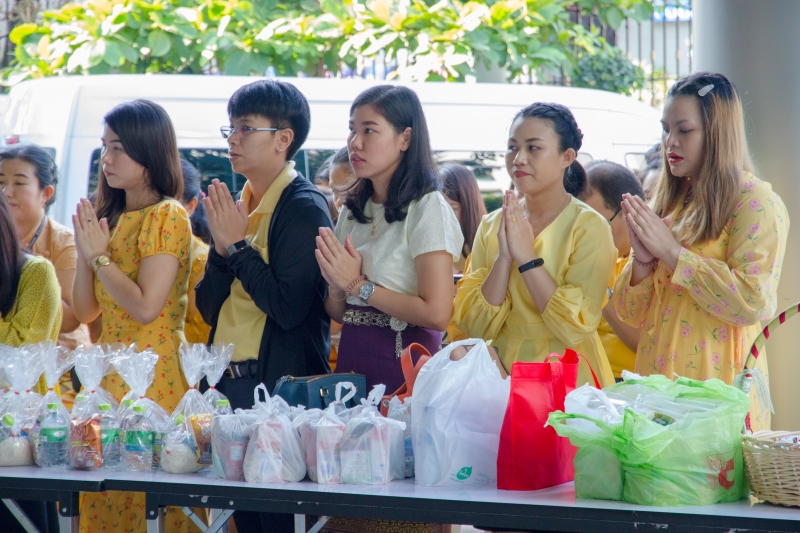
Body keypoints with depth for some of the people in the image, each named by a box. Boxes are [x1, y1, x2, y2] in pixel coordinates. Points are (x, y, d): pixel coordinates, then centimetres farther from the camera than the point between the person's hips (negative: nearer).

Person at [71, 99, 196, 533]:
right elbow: (85, 311, 12)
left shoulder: (167, 216, -10)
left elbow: (145, 306, -19)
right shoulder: (111, 216, 14)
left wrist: (100, 255, -10)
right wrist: (85, 250, -1)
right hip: (108, 374, 8)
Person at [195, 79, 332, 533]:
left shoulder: (304, 207, -12)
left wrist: (238, 245, -15)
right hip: (231, 384, 8)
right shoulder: (240, 206, 12)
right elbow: (209, 307, 11)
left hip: (280, 384, -8)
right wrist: (222, 246, -5)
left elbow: (289, 308, -21)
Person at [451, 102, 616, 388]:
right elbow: (475, 326, 1)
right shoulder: (491, 225, 9)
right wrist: (503, 257, -9)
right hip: (501, 379, 4)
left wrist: (527, 257, -12)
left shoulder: (589, 227, -3)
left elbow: (575, 328, -12)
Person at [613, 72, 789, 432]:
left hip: (717, 390, -6)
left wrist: (671, 251, -15)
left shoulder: (755, 202, -5)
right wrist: (642, 260, -6)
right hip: (658, 387, 6)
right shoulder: (670, 204, 15)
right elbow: (630, 313, 14)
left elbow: (753, 301, -18)